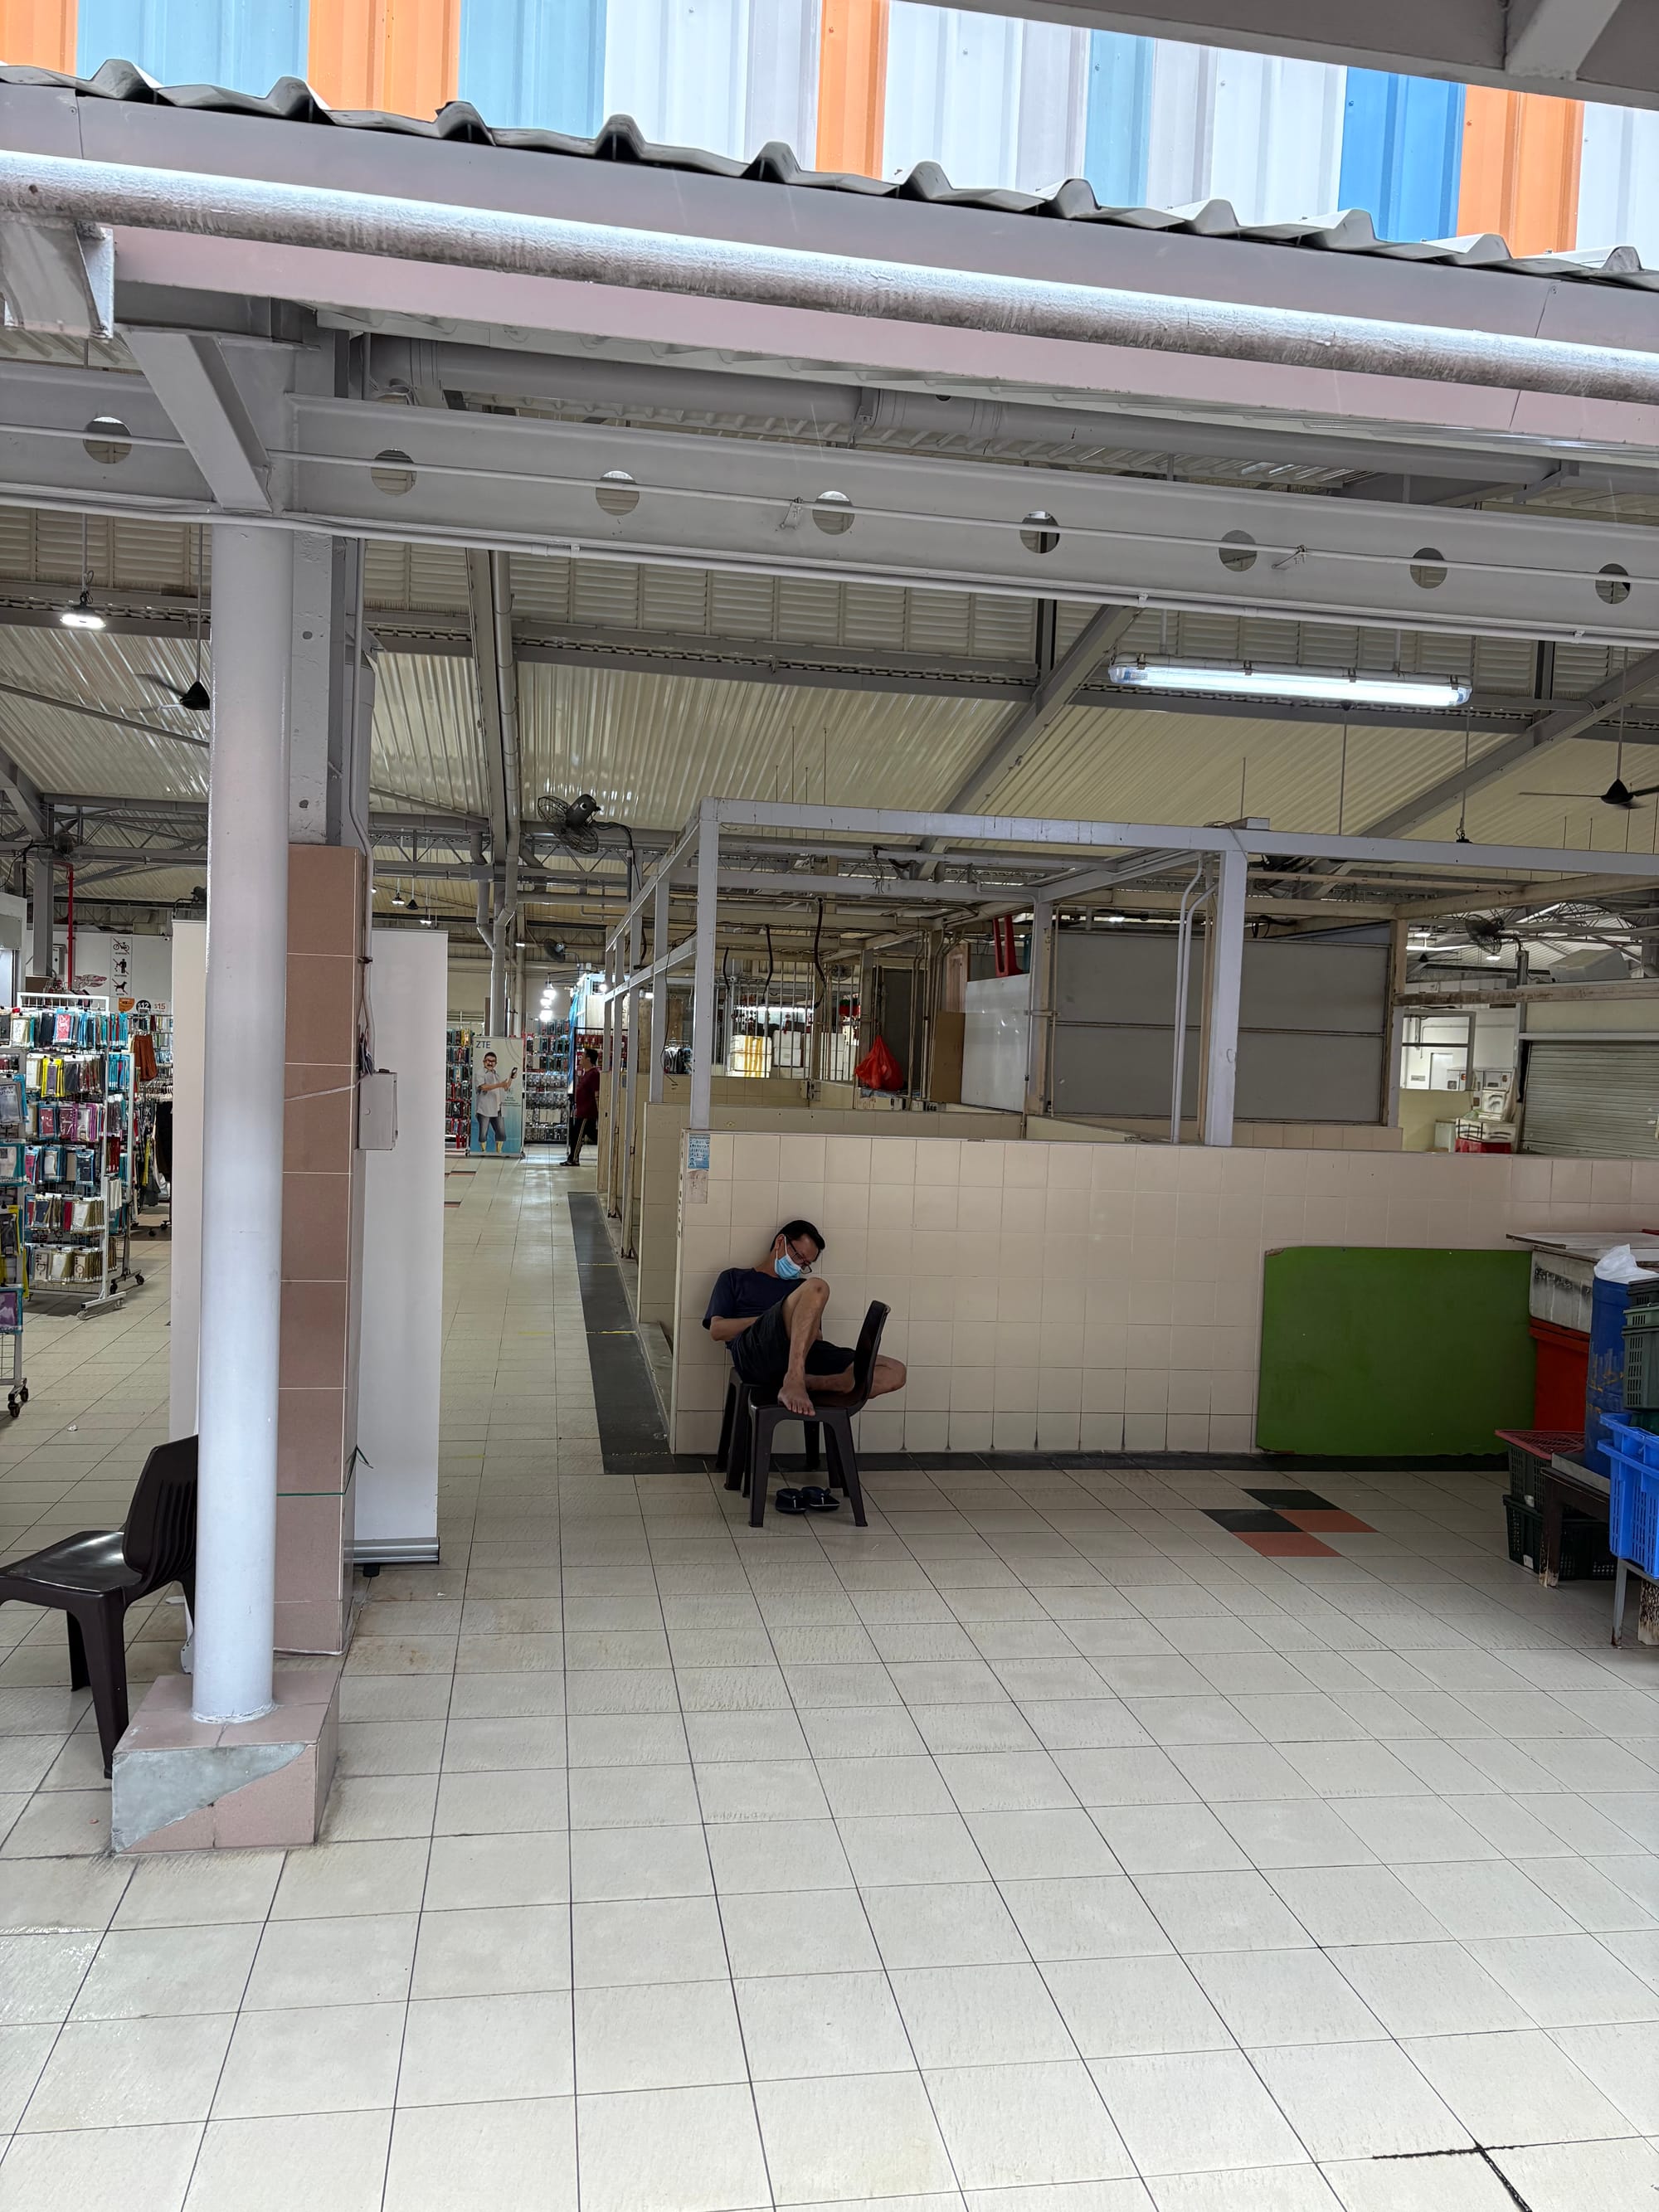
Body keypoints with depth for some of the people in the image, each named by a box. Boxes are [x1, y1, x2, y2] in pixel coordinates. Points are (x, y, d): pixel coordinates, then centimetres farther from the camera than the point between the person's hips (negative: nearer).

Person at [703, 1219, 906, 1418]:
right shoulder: (735, 1278, 27)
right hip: (753, 1351, -5)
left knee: (895, 1372, -19)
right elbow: (716, 1330, 11)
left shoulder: (801, 1288, 36)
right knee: (816, 1288, -30)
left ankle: (805, 1383, -37)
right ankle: (794, 1381, -40)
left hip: (805, 1356, 5)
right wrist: (766, 1319, 2)